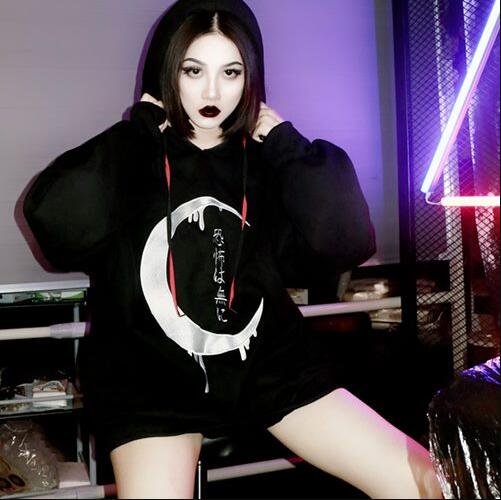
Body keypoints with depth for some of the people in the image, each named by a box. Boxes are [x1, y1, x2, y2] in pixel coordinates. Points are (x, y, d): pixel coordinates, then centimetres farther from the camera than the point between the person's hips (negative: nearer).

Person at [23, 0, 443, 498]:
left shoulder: (266, 156, 5)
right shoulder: (129, 156, -1)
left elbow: (348, 243, -8)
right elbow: (55, 220, -22)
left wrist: (285, 143, -6)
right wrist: (138, 130, -12)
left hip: (267, 362, 3)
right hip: (150, 379, -2)